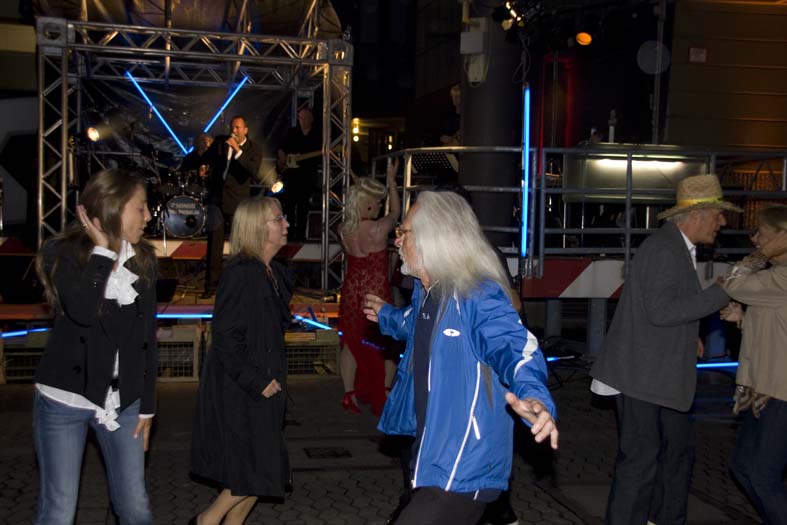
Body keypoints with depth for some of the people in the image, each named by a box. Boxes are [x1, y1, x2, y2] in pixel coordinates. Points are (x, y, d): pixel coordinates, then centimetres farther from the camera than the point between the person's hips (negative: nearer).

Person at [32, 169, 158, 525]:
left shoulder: (143, 260, 4)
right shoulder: (61, 253, -8)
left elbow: (147, 337, 8)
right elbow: (82, 311, -28)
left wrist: (147, 405, 7)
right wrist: (102, 249, -17)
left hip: (123, 401, 3)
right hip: (64, 398, -3)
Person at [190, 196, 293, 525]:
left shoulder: (273, 273, 8)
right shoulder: (241, 274, -20)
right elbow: (225, 336, -22)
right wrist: (255, 381, -20)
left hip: (263, 385, 9)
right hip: (239, 390, -9)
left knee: (259, 470, 14)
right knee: (258, 470, -3)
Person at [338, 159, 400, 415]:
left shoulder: (343, 229, -6)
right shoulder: (379, 229, -19)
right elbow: (395, 211, 1)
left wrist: (359, 188, 23)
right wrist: (391, 180, 12)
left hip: (351, 291, 5)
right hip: (377, 293, -4)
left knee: (350, 342, 16)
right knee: (386, 343, 12)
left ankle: (350, 394, 21)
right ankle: (384, 397, 17)